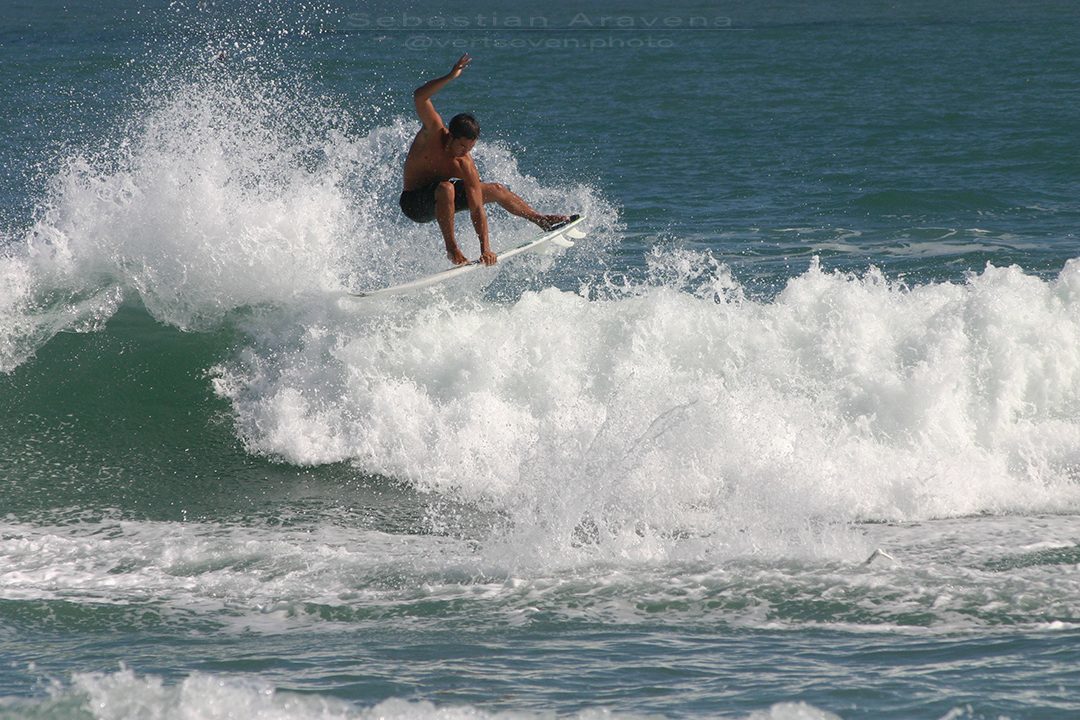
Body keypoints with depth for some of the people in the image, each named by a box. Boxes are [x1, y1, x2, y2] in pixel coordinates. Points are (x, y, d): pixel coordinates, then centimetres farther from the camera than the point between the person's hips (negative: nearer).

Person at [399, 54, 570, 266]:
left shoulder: (467, 167, -18)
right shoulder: (433, 133, -25)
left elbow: (477, 210, -18)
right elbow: (419, 97, -39)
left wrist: (485, 249, -26)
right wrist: (450, 77, -49)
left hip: (438, 199, 5)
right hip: (414, 203, -5)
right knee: (446, 188, -39)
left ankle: (541, 220, 37)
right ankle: (451, 247, -31)